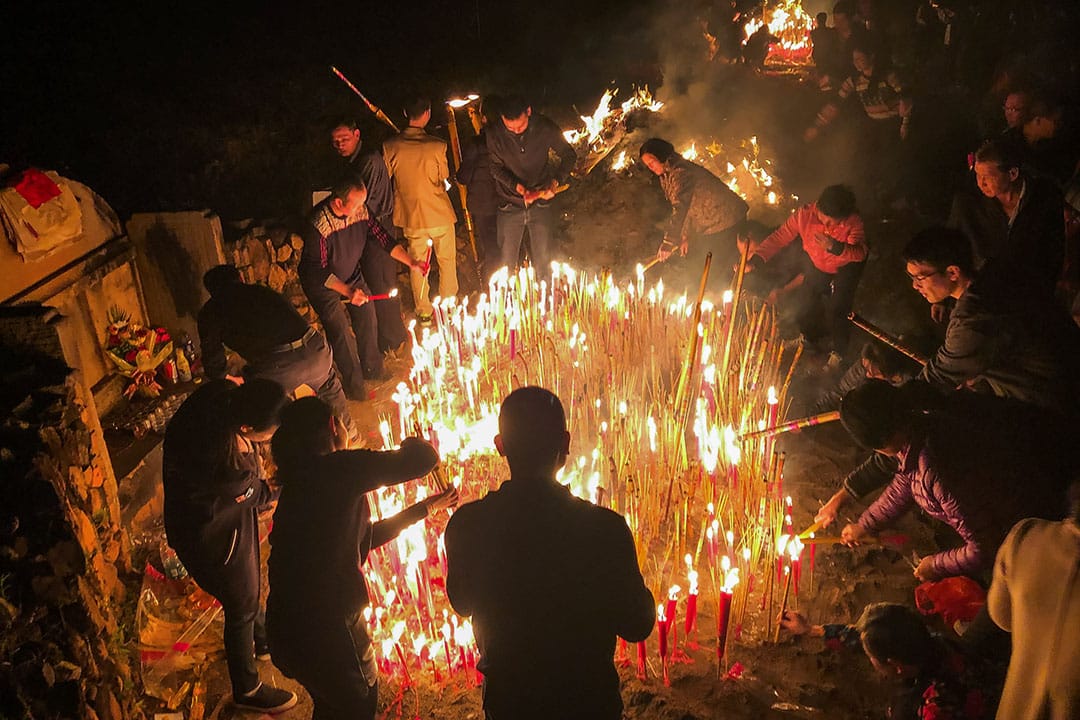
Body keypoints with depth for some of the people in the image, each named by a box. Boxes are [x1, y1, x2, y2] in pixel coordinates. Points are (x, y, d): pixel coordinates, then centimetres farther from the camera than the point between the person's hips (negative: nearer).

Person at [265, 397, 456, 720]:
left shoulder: (303, 480, 10)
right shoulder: (339, 468, -18)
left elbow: (364, 537, 20)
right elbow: (422, 459, -21)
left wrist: (425, 507, 26)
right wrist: (411, 443, 3)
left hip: (292, 623, 8)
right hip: (322, 628, -8)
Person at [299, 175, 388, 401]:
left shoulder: (360, 211, -18)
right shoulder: (318, 226, -35)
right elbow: (318, 271, -29)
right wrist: (348, 291, -37)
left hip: (352, 275, 6)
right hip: (321, 282, -6)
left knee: (367, 317, 8)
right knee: (340, 330, -8)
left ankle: (372, 368, 30)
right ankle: (353, 383, 10)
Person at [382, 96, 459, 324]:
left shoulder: (390, 147, -12)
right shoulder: (437, 146, -17)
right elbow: (444, 178, -4)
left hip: (411, 217, 2)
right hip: (440, 214, -2)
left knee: (417, 263, 16)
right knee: (447, 262, 16)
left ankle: (424, 312, 25)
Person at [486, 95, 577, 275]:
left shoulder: (545, 128, -13)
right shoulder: (494, 134, -13)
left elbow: (569, 155, -1)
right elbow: (495, 167, -2)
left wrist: (557, 181, -18)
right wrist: (516, 186, -20)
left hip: (541, 203, 0)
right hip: (510, 205, 0)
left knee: (543, 263, 8)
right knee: (507, 262, 9)